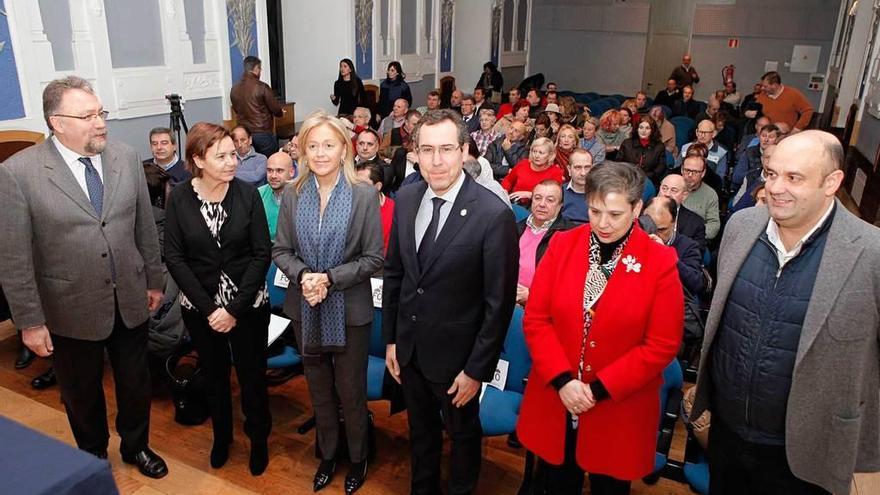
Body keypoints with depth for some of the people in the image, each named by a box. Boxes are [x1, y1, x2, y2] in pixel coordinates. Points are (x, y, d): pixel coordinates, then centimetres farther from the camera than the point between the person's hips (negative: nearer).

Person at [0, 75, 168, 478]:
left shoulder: (127, 158, -3)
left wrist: (154, 280, 10)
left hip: (130, 301, 3)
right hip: (72, 310, -2)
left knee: (136, 384, 19)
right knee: (82, 395, 18)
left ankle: (136, 446, 45)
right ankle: (94, 458, 44)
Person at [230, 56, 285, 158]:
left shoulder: (234, 89, 3)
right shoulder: (262, 87, -14)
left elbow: (236, 110, 15)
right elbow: (276, 110, -9)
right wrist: (281, 111, 13)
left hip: (245, 134, 6)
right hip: (263, 134, -6)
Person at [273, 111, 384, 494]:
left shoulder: (365, 195, -12)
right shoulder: (293, 194, -1)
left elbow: (373, 258, -10)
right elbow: (280, 250, 2)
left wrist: (330, 278, -21)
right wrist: (302, 275, -18)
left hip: (349, 309, -3)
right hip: (305, 309, 3)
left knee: (351, 391, 12)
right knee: (319, 390, 20)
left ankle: (357, 459, 36)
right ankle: (327, 454, 42)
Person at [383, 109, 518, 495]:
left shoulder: (493, 215, -23)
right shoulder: (405, 200, -5)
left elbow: (499, 302, -18)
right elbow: (394, 273, 4)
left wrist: (477, 369, -14)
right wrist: (391, 338, 6)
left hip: (455, 354, -4)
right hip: (409, 348, 5)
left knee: (462, 432, 21)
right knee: (420, 429, 26)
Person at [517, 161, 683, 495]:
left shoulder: (660, 263, -10)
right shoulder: (562, 245, -4)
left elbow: (662, 345, -11)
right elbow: (535, 319, -5)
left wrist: (599, 389, -16)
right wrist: (562, 380, -15)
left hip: (619, 412, -2)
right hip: (554, 400, 2)